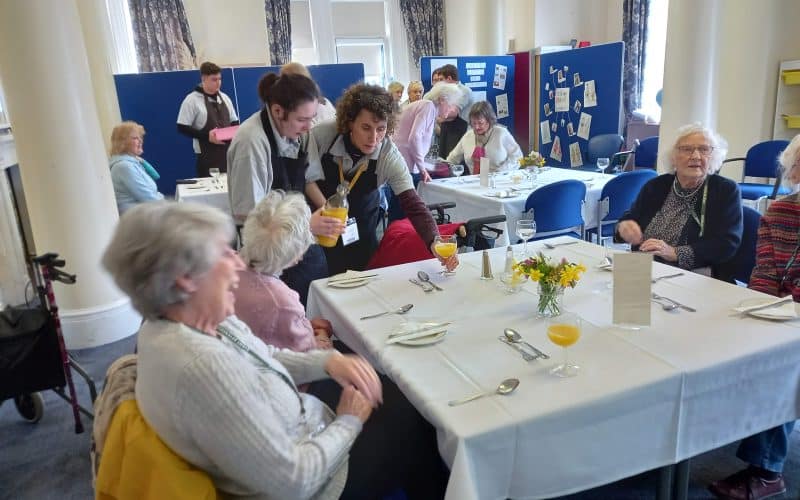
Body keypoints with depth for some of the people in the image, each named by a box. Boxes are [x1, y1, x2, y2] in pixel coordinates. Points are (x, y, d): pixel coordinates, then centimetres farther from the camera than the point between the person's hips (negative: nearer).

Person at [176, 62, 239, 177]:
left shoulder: (224, 97, 11)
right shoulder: (192, 100, -6)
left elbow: (234, 122, 19)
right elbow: (182, 128, -9)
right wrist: (207, 136, -20)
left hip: (228, 152, 6)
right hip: (207, 156, -5)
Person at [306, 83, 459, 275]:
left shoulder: (389, 156, -25)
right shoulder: (322, 135, -26)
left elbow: (412, 203, -31)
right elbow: (306, 177, -12)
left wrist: (435, 242, -46)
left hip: (361, 222, 1)